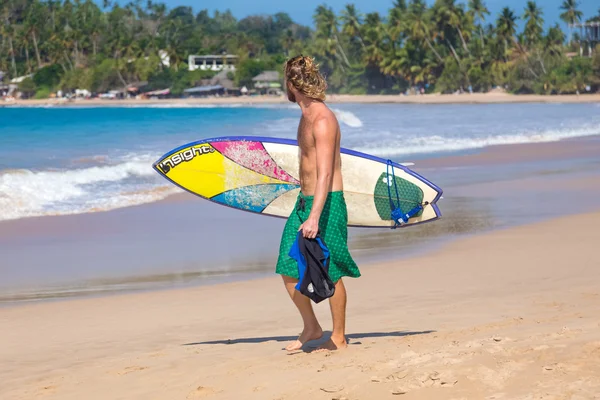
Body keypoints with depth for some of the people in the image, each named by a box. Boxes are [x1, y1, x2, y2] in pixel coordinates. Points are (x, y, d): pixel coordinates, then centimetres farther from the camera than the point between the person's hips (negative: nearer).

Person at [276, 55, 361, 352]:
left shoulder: (323, 120, -18)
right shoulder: (307, 116, 13)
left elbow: (324, 173, -25)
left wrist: (314, 217, -32)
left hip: (326, 204, -9)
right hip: (304, 201, 9)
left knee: (330, 274, 0)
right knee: (289, 269, 9)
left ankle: (339, 338, 11)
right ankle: (311, 328, 23)